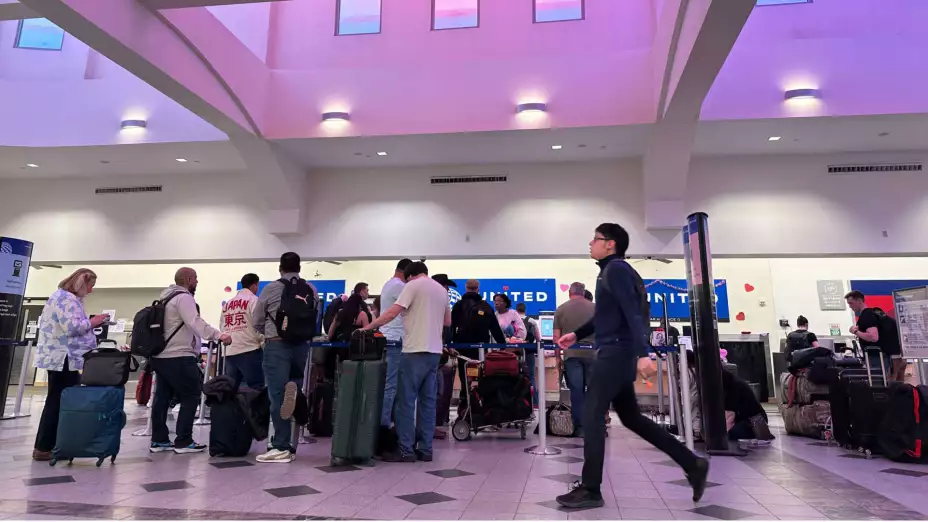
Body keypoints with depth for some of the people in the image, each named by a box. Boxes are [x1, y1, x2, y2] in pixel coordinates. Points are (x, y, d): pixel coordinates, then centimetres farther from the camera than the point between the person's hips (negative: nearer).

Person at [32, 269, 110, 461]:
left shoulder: (67, 297, 20)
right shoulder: (65, 298, -14)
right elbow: (71, 327, -23)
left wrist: (89, 323, 13)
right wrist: (92, 322, -9)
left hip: (63, 358, 11)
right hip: (63, 358, -11)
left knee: (60, 402, 13)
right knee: (58, 402, -5)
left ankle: (46, 445, 20)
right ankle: (43, 448, 2)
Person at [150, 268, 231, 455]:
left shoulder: (167, 298, 20)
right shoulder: (184, 297, -12)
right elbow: (195, 322, -27)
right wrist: (218, 335, -35)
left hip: (160, 356, 11)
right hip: (179, 358, -10)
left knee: (162, 397, 13)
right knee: (191, 397, -4)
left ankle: (158, 440, 19)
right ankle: (183, 441, -3)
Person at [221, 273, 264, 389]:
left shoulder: (227, 303, 17)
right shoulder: (254, 300, -4)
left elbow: (222, 327, 16)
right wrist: (263, 342, 2)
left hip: (229, 352, 7)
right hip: (249, 350, -7)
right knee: (256, 388, -4)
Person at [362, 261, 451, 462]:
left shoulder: (413, 285, -4)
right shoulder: (441, 290, 16)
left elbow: (393, 312, -12)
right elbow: (448, 321, 24)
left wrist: (368, 327, -3)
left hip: (415, 351, -7)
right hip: (434, 351, 7)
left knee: (406, 400, -1)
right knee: (427, 400, 9)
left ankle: (406, 450, 1)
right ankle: (425, 449, 13)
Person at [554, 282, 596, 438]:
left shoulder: (561, 309, 6)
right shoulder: (594, 307, 8)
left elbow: (556, 336, 3)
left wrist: (557, 356, 9)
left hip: (571, 354, -1)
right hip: (592, 354, 1)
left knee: (576, 391, 2)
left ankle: (580, 427, 3)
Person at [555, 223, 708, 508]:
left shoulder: (616, 269, -10)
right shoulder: (611, 270, 19)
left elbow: (633, 312, -20)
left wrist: (642, 353, -28)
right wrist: (577, 334, 25)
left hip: (616, 353, -10)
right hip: (616, 353, 10)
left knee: (592, 416, -6)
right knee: (631, 418, 14)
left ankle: (590, 490, 2)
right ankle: (692, 464, 20)